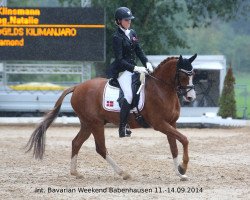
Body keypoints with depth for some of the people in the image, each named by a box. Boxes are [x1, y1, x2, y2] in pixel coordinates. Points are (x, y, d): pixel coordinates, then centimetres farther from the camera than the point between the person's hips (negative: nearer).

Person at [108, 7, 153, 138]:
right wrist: (136, 68, -23)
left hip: (132, 68, 9)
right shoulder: (117, 37, -12)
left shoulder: (132, 33, 12)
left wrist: (146, 63, -3)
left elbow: (139, 51, 15)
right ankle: (122, 129, -22)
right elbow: (120, 60, -17)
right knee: (129, 95, -23)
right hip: (121, 71, -9)